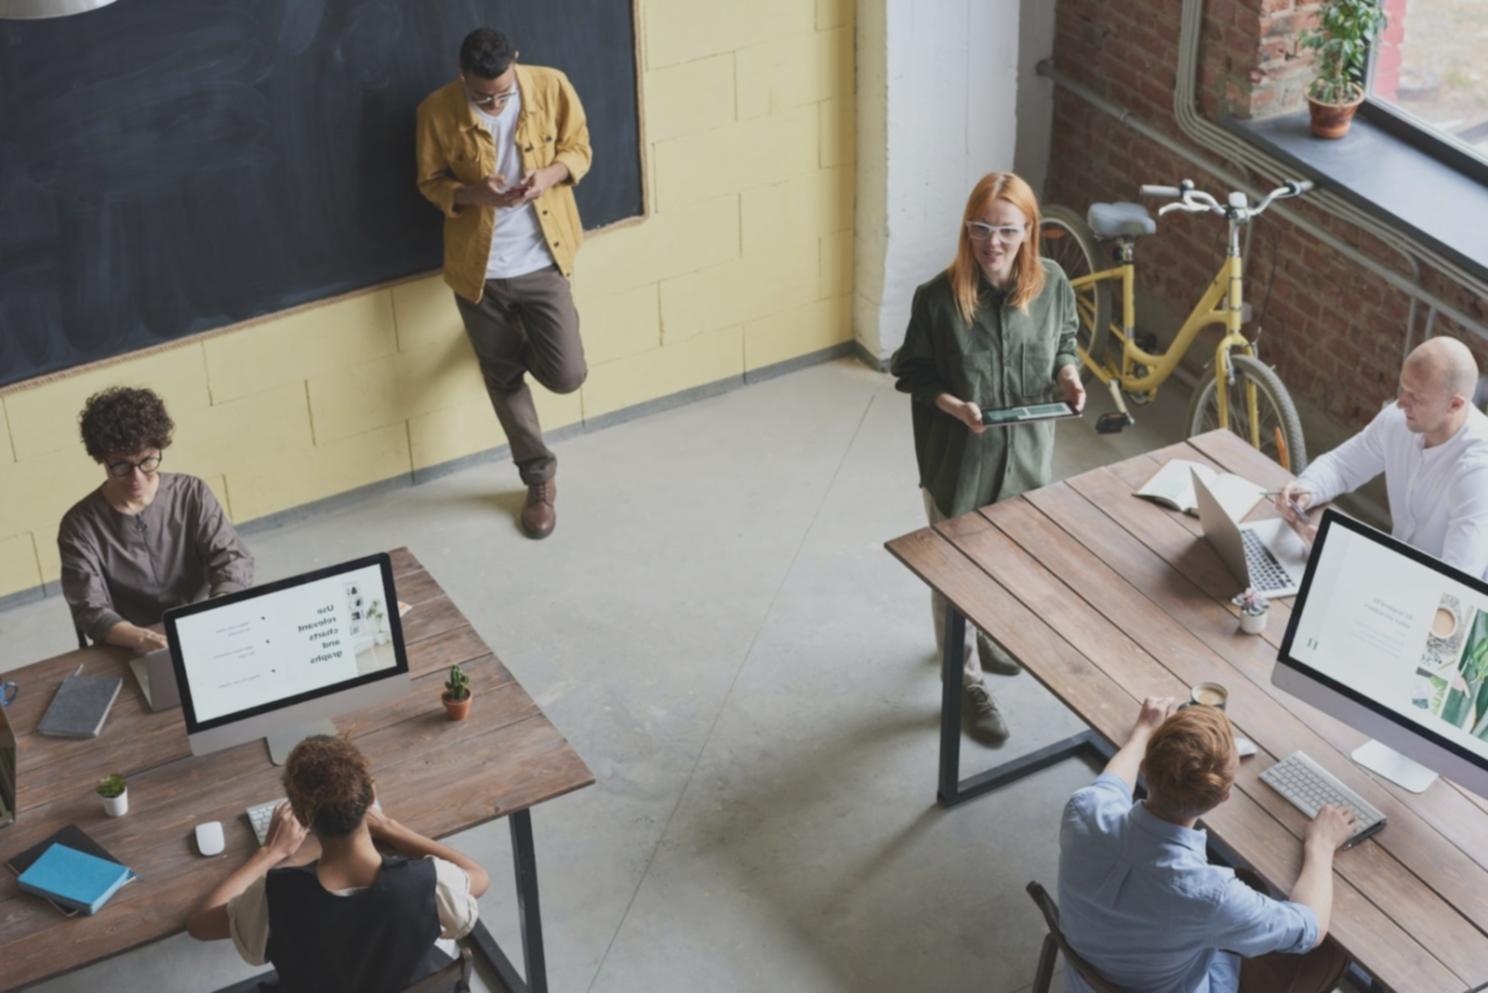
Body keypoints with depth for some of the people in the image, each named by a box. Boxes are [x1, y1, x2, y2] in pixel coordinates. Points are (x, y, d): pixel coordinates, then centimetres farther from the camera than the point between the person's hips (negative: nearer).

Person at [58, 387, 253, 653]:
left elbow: (234, 561, -6)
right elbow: (90, 611, -13)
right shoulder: (80, 526, -5)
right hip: (127, 656, -1)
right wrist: (140, 639, -33)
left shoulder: (192, 495, 0)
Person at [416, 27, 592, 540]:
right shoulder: (437, 112, -14)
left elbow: (579, 149, 1)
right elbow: (431, 182, -1)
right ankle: (539, 477, 33)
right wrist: (474, 193, -22)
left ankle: (523, 341, 35)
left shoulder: (551, 86, -13)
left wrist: (551, 174, -21)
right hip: (479, 268, 0)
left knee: (566, 375, -1)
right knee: (504, 380, 12)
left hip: (541, 261, 0)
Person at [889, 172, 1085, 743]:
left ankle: (988, 635, 55)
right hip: (959, 458, -4)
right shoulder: (939, 297, -22)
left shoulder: (1052, 284, -12)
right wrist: (951, 404, -27)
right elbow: (911, 372, -9)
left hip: (1026, 453, 4)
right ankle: (968, 683, 29)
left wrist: (1068, 375, -14)